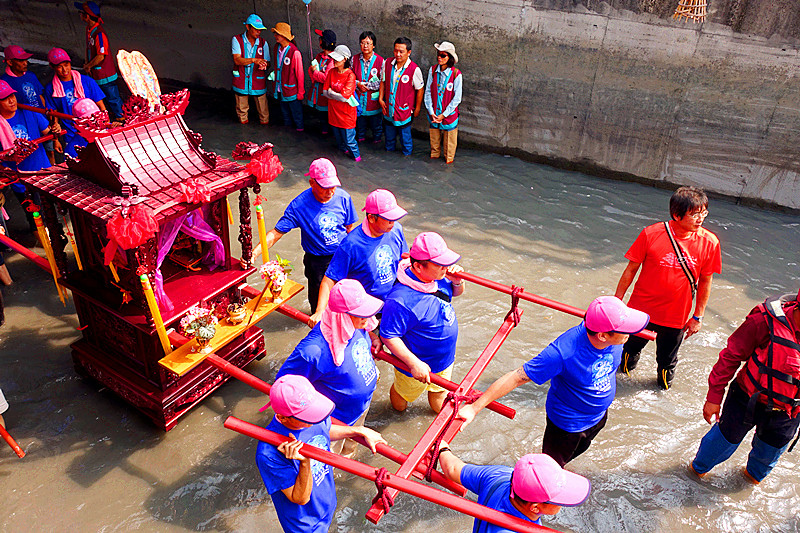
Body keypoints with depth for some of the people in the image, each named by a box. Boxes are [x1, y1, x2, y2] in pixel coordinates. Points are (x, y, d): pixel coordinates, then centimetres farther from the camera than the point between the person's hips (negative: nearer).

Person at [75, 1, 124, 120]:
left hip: (105, 74, -9)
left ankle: (121, 117, 19)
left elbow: (101, 56, -27)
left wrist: (88, 66, -13)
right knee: (107, 97, 22)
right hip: (97, 74, 9)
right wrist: (87, 64, 5)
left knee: (112, 97, 4)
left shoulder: (99, 33, -26)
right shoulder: (89, 29, 4)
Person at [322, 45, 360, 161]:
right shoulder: (331, 72, 1)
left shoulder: (350, 75, -16)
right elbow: (325, 92, -1)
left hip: (346, 112, -6)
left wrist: (331, 92, -10)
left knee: (348, 138, 1)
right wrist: (340, 96, -13)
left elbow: (345, 95, -23)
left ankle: (356, 155, 21)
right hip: (334, 111, 6)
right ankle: (344, 150, 43)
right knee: (338, 137, 20)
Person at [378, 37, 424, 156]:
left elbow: (420, 89, -8)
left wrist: (417, 108, -3)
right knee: (389, 133, 21)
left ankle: (407, 154, 31)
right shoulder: (387, 63, -5)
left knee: (405, 136, 8)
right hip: (388, 108, 4)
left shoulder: (414, 69, -18)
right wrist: (380, 98, 3)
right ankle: (389, 150, 44)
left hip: (404, 110, -4)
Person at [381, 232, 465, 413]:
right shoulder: (401, 300, -40)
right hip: (417, 366, -6)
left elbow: (457, 292, 6)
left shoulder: (439, 277, -16)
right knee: (400, 403, 27)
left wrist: (456, 282, -17)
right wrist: (414, 363, -32)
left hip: (445, 357, 6)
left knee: (441, 406, 30)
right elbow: (388, 336, -30)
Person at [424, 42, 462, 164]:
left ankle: (448, 160, 30)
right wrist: (431, 112, -9)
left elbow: (457, 98, -11)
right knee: (434, 140, 17)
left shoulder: (456, 74, -13)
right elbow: (428, 92, -1)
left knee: (449, 142, 11)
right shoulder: (433, 70, -5)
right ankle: (434, 155, 38)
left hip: (449, 115, -2)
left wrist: (444, 115, -12)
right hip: (433, 114, 3)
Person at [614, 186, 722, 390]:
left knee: (667, 361, 20)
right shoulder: (651, 234, -18)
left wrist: (698, 317, 4)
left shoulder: (709, 243, -12)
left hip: (676, 318, 1)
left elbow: (705, 282, -1)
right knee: (629, 349, 20)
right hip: (641, 311, -1)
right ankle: (621, 373, 51)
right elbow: (631, 269, -7)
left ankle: (663, 387, 50)